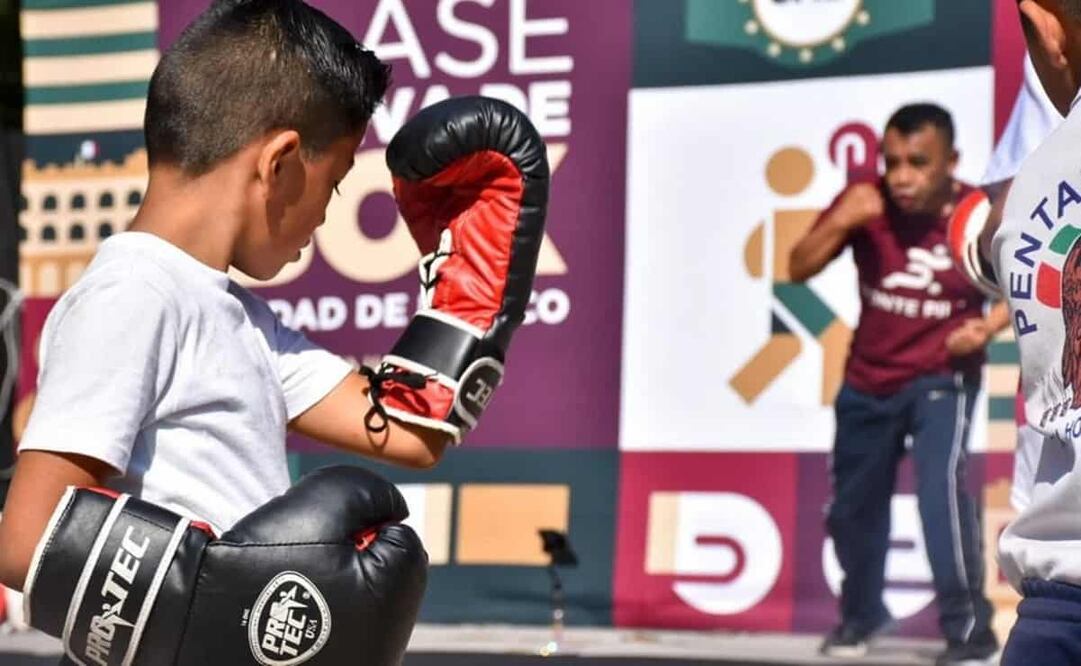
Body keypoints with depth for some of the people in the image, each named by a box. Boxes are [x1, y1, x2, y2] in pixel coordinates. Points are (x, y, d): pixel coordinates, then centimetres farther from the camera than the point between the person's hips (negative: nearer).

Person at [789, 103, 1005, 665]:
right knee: (852, 508, 15)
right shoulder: (867, 202, -15)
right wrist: (840, 222, -30)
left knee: (942, 487, -26)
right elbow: (799, 269, -13)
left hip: (942, 377, -3)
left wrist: (989, 326, -21)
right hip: (868, 381, 4)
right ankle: (860, 615, 40)